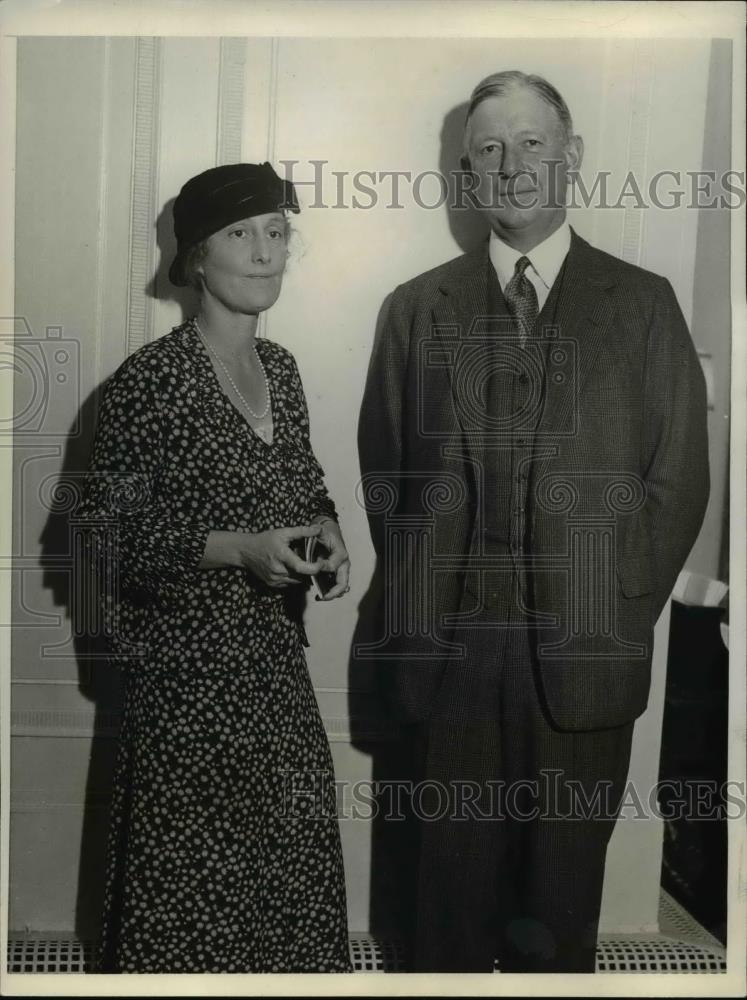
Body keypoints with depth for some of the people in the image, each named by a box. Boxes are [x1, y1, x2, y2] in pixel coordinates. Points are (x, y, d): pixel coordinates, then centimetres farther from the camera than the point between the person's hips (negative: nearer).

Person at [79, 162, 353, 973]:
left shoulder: (280, 367, 6)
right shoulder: (150, 379, -14)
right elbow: (109, 529, -12)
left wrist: (326, 533, -5)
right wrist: (238, 549, -22)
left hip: (276, 650, 6)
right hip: (191, 659, -6)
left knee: (294, 844, 14)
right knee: (192, 858, 6)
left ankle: (287, 962, 36)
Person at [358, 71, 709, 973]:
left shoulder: (643, 304, 4)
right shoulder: (416, 308, 7)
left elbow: (681, 475, 3)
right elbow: (383, 473, 9)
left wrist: (619, 616, -2)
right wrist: (418, 610, 3)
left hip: (587, 653, 0)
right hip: (449, 651, 1)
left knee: (564, 889, 11)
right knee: (453, 881, 11)